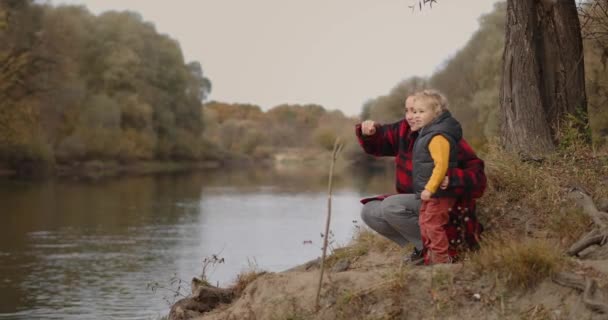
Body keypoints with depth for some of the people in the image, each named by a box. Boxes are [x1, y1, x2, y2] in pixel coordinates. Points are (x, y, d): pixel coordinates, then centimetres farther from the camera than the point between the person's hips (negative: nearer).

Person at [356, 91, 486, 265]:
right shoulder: (405, 131, 1)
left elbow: (478, 179, -26)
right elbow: (377, 143, 14)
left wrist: (452, 180, -46)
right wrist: (369, 132, -10)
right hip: (415, 201, 8)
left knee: (391, 206, -28)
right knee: (369, 212, -2)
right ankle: (421, 246, 0)